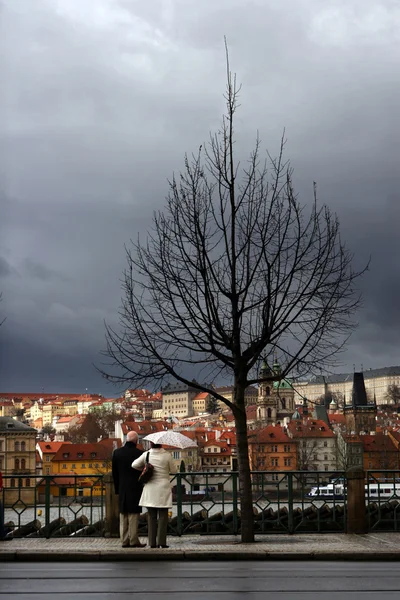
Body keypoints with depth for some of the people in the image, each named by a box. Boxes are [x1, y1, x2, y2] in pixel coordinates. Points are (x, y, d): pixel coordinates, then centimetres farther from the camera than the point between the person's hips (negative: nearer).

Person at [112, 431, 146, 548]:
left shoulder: (116, 453, 3)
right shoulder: (139, 453, -10)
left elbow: (114, 473, 6)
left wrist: (117, 489, 13)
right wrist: (142, 488, 4)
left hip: (122, 489, 4)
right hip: (135, 489, -4)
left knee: (123, 516, 10)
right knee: (134, 516, -1)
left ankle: (124, 541, 11)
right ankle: (133, 541, -1)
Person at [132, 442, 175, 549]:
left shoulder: (146, 455, -2)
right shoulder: (167, 455, -7)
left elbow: (134, 465, 4)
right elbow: (172, 470, 3)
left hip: (150, 489, 2)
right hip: (163, 488, -2)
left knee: (152, 516, 8)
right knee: (163, 516, 3)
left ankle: (152, 542, 7)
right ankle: (161, 542, -1)